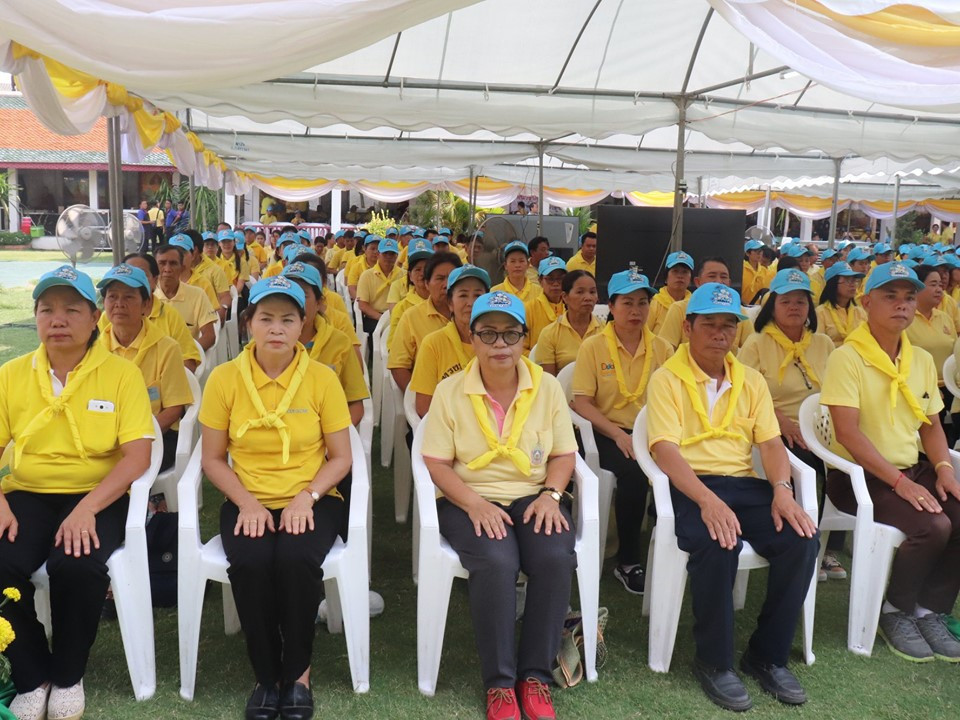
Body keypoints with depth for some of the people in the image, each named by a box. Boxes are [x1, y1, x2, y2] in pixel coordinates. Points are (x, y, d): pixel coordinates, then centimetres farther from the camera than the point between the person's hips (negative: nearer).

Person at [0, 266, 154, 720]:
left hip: (97, 496, -3)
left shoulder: (122, 374, -3)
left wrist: (88, 508, -23)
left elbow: (137, 455, -10)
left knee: (77, 565, -31)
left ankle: (68, 676, 0)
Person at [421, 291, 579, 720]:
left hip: (533, 497, 2)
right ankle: (499, 681, -11)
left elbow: (563, 454, 6)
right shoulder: (450, 391, -3)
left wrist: (551, 495, -13)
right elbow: (436, 464, -5)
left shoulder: (547, 387, 2)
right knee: (496, 563, -32)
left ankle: (535, 674, -7)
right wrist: (474, 504, -20)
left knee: (557, 558, -28)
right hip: (470, 500, -2)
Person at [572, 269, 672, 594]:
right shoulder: (593, 347, 0)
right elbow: (581, 402, -6)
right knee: (633, 473, -33)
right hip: (610, 434, -3)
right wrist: (619, 435, -18)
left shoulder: (662, 348, 10)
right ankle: (628, 562, -13)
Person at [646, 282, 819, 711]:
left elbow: (771, 443, 8)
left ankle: (767, 655, -1)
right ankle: (714, 661, -11)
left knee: (802, 539, -20)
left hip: (744, 483, 5)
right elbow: (665, 450, -14)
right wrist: (707, 500, -29)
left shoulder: (752, 381, 14)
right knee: (718, 544, -35)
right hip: (688, 486, -5)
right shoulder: (667, 379, -3)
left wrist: (782, 490, -13)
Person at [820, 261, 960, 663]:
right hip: (859, 476, -7)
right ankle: (895, 611, 0)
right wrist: (899, 482, -22)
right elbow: (847, 434, -19)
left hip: (913, 471, 7)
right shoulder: (847, 358, -13)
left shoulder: (922, 360, 9)